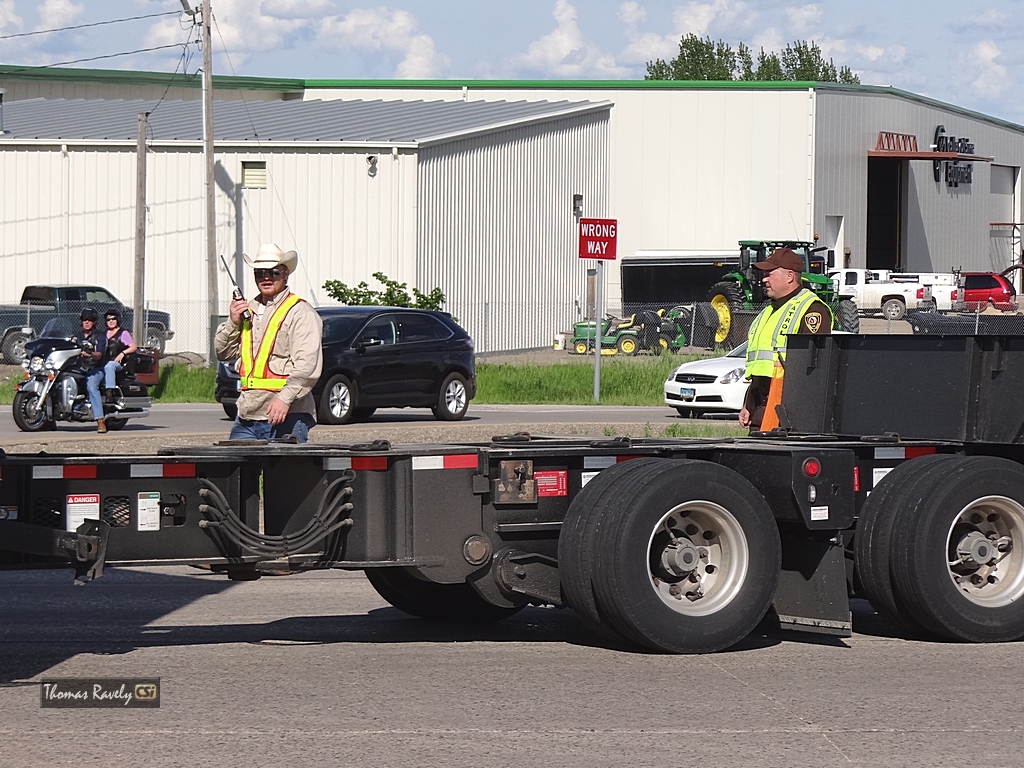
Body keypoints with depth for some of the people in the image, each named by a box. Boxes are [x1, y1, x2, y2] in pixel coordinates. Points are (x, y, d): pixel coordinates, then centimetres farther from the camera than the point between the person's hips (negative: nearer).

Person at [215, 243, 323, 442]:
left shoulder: (300, 312, -4)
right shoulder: (247, 310, 21)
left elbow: (307, 365, -16)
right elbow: (223, 353, 23)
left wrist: (285, 398, -28)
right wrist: (232, 323, 5)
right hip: (247, 416, 7)